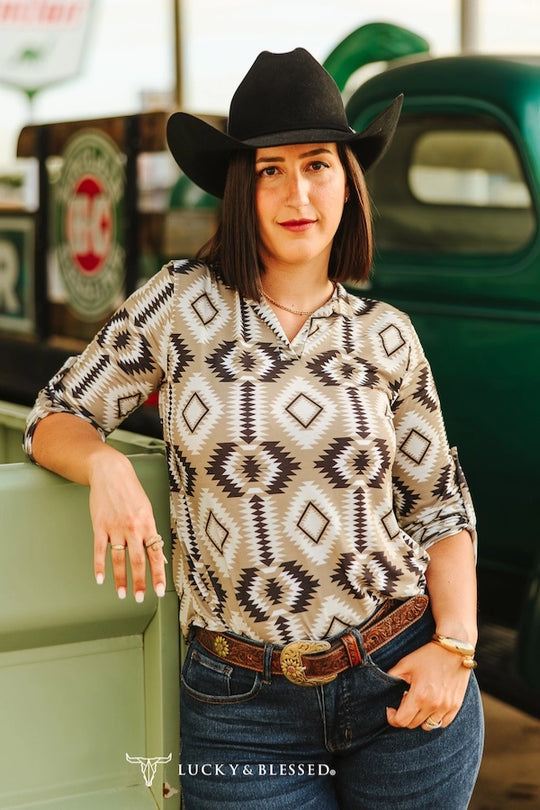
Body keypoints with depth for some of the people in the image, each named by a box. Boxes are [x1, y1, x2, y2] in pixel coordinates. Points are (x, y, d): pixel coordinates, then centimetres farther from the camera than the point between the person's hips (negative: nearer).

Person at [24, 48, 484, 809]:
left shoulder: (386, 336, 2)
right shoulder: (181, 302, -3)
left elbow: (440, 504, 8)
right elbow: (53, 419, 4)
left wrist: (454, 647, -6)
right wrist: (106, 465, -18)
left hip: (403, 682, 2)